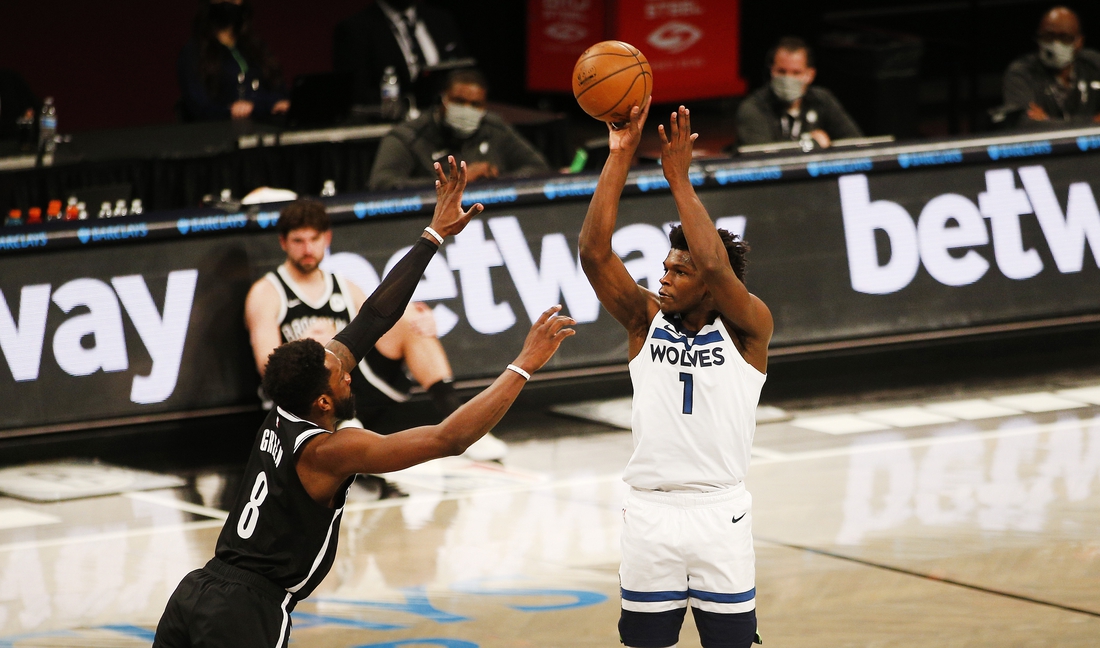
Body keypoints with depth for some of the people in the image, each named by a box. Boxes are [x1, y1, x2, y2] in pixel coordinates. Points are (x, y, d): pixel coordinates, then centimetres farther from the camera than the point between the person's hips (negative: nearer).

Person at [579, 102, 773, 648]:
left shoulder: (748, 327, -3)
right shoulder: (646, 320, 5)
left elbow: (715, 266, -23)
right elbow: (594, 254, -7)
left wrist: (679, 177, -20)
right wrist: (619, 157, -13)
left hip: (719, 512, -3)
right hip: (649, 511, 3)